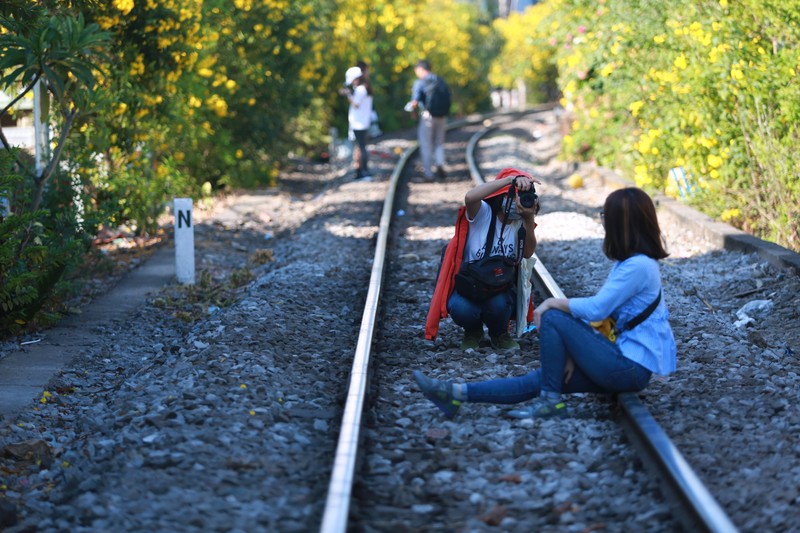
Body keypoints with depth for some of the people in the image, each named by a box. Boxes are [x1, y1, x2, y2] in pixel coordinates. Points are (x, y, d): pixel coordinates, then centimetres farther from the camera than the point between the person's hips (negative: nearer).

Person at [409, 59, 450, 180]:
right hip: (441, 117, 4)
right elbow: (449, 99, 9)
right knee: (439, 143, 18)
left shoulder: (419, 82, -9)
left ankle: (428, 173, 9)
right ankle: (440, 164, -5)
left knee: (426, 146, 8)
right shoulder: (440, 81, 7)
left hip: (427, 117, -4)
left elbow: (415, 102, -17)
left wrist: (412, 107, 3)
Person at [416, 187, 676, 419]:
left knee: (553, 318, -14)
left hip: (631, 368, -9)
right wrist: (573, 352, 2)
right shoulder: (628, 261, 15)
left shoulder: (638, 266, -17)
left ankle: (550, 401, -6)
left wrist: (552, 302, -9)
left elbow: (595, 309, -23)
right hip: (626, 363, 9)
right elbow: (600, 308, 12)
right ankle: (456, 394, 0)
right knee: (539, 379, 2)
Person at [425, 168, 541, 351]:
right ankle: (473, 332, 6)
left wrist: (529, 220, -34)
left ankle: (499, 333, 5)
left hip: (502, 289, 2)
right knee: (461, 309, -35)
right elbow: (470, 197, -39)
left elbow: (527, 253, -19)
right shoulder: (483, 213, -13)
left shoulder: (520, 222, -1)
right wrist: (511, 179, -43)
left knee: (498, 304, -35)